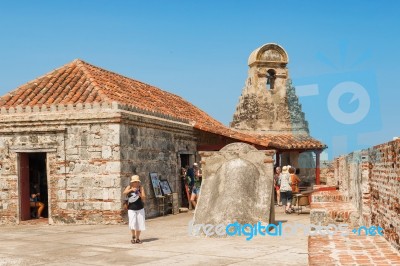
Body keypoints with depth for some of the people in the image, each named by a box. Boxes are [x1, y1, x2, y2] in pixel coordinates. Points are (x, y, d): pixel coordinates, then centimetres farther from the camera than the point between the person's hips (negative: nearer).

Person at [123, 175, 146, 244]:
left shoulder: (141, 188, -2)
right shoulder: (129, 187, 0)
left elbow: (144, 199, -5)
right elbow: (124, 193, -18)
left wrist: (140, 194, -25)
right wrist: (131, 189, -33)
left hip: (140, 209, 1)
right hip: (131, 209, -1)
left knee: (139, 224, 5)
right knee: (132, 224, -15)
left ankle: (137, 238, 22)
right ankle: (133, 236, 10)